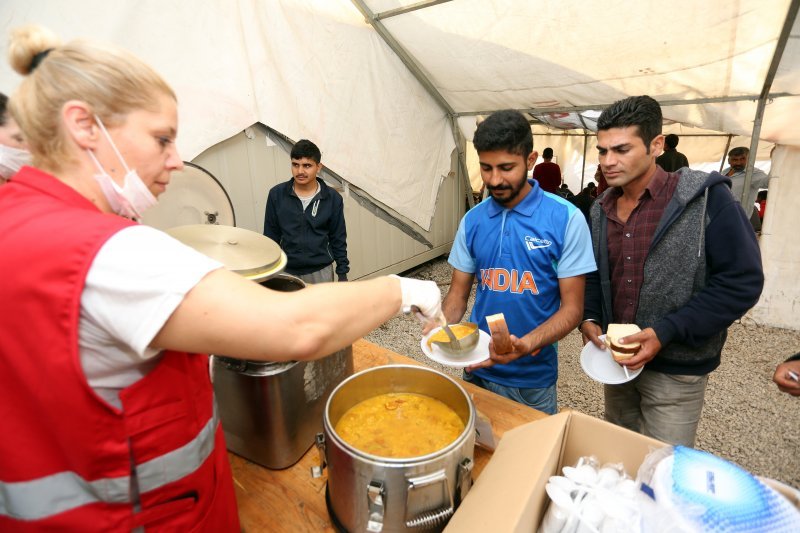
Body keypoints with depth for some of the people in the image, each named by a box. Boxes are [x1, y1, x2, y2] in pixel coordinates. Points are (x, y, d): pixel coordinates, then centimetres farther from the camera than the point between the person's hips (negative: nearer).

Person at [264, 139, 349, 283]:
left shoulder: (332, 198, -6)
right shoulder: (277, 194, -5)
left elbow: (338, 238, 1)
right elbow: (271, 236, 3)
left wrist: (342, 273, 1)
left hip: (321, 271, 0)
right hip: (287, 272, 1)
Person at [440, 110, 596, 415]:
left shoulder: (566, 219, -14)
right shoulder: (472, 221, -3)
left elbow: (572, 308, -11)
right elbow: (458, 294, 3)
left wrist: (525, 345, -28)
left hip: (533, 379, -2)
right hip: (478, 370, 3)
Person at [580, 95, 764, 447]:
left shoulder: (706, 197, -14)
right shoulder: (601, 209, 2)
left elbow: (742, 282, -15)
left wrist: (666, 332, -22)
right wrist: (590, 318, -6)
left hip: (676, 370, -5)